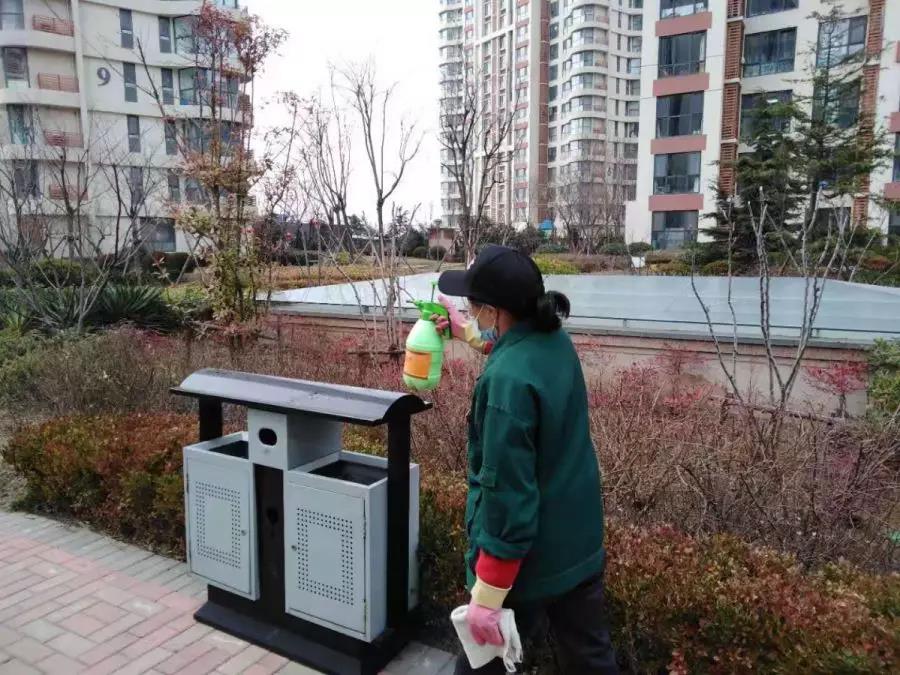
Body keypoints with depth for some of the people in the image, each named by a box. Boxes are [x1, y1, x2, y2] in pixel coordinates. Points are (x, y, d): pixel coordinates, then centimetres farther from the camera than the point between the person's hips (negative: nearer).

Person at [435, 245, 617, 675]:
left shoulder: (507, 381, -31)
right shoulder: (556, 342, -5)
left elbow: (508, 496, -28)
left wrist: (487, 596, -20)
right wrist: (466, 333, 26)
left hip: (527, 563, -7)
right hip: (582, 544, 8)